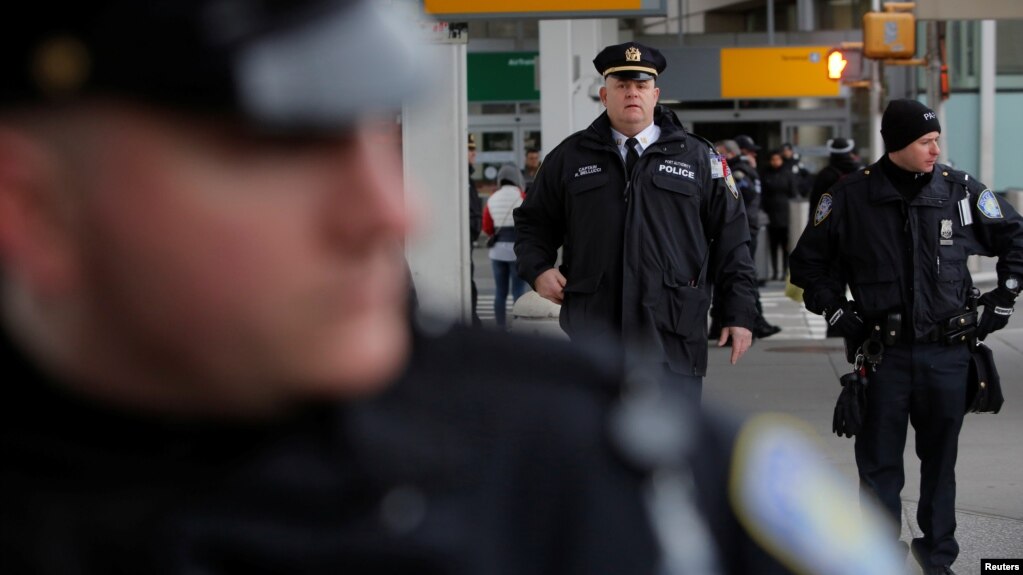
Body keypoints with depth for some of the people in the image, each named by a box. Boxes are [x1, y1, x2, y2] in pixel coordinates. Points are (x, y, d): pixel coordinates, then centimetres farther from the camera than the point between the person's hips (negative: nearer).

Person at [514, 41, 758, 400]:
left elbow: (731, 239, 7)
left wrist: (739, 313, 3)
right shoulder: (570, 157, 10)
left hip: (673, 333, -1)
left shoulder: (698, 157, 7)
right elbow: (534, 222, 18)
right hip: (593, 327, 1)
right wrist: (538, 269, -1)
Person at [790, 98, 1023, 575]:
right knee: (880, 462, 2)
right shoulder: (851, 197, -3)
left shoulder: (961, 191, 1)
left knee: (940, 459, 10)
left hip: (947, 351, 1)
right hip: (883, 352, -1)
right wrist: (836, 312, 2)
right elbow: (809, 262, 9)